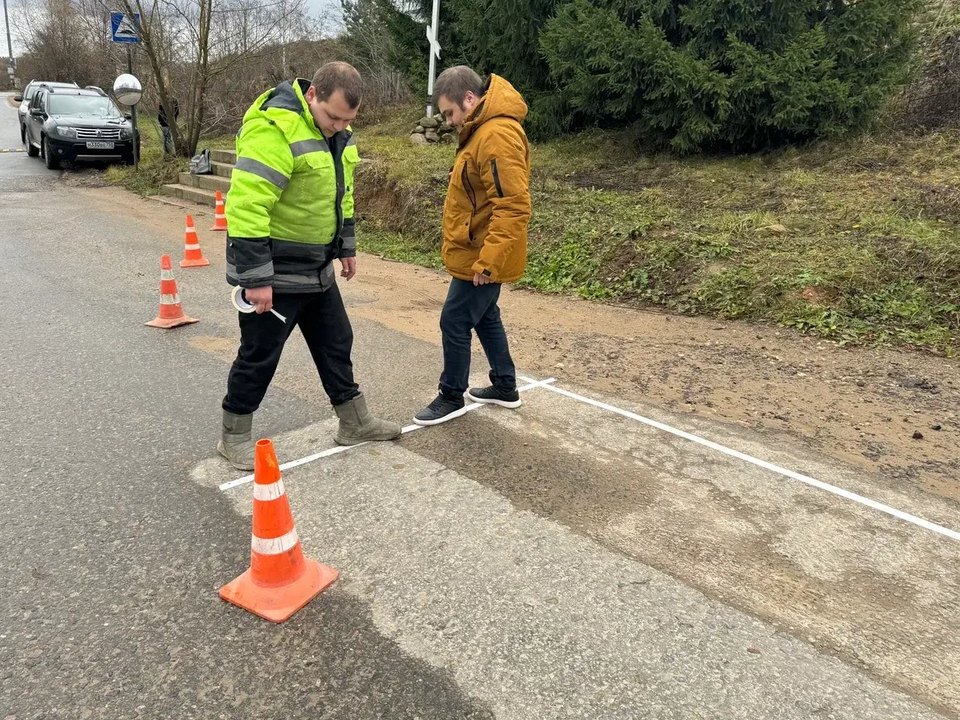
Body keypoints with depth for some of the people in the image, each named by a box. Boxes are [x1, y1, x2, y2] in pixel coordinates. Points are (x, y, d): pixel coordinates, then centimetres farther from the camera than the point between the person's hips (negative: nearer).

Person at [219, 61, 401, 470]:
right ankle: (234, 437, 23)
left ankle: (355, 423, 32)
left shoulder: (335, 130, 5)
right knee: (259, 356, 3)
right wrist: (255, 277, -27)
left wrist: (346, 246, 20)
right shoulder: (273, 129, -24)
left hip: (316, 269, 9)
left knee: (336, 343, 16)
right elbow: (246, 206, -28)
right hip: (274, 273, -9)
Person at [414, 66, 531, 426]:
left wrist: (487, 261, -27)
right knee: (485, 317, 19)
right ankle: (505, 387, 32)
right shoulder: (483, 129, 12)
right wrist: (485, 259, 19)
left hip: (479, 258, -10)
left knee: (455, 322, 0)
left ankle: (451, 398, 16)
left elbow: (513, 207, -29)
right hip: (477, 254, 10)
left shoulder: (498, 136, -22)